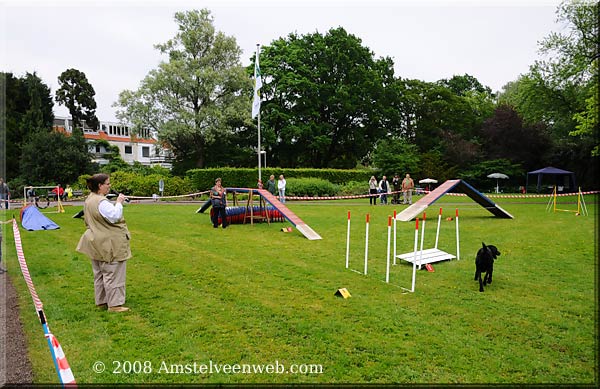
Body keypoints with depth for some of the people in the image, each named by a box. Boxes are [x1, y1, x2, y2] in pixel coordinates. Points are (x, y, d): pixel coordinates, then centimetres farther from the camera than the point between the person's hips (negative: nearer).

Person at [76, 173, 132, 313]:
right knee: (112, 274, -3)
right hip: (108, 244, -11)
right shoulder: (101, 202, -23)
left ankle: (101, 301, 27)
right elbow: (115, 217, -25)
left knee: (100, 273, 17)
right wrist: (119, 203, -14)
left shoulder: (89, 200, 11)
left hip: (97, 243, 11)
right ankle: (114, 304, 2)